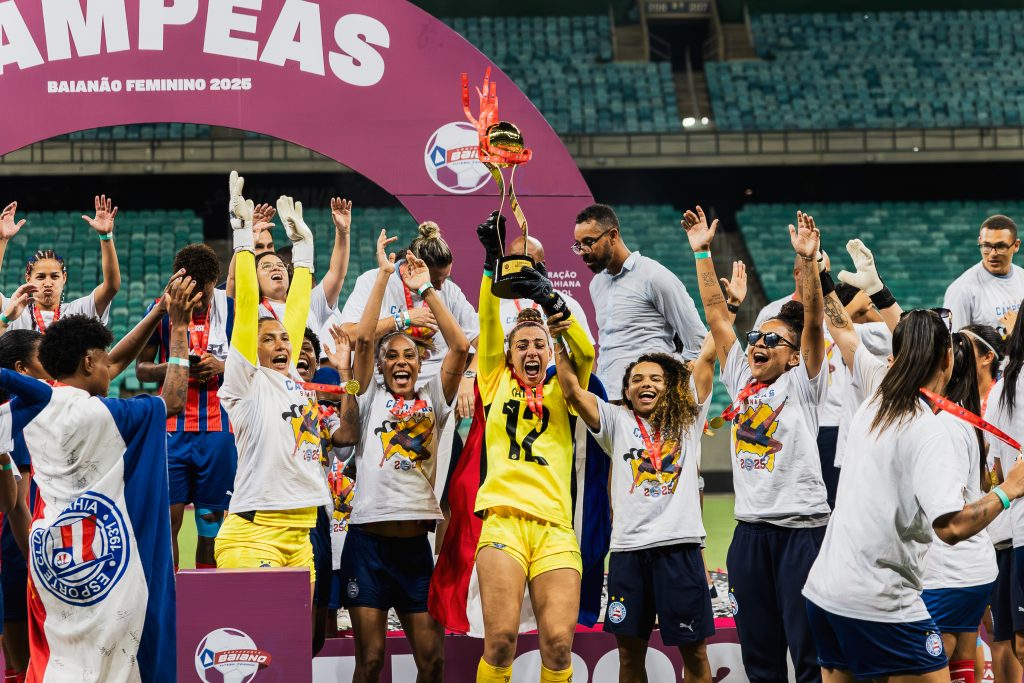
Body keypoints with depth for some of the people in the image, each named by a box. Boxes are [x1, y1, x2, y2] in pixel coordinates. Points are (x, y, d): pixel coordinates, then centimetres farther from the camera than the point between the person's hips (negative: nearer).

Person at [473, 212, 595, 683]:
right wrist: (492, 261, -1)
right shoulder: (497, 384, 19)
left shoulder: (559, 393, 20)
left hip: (555, 527, 1)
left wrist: (551, 301, -11)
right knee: (501, 637, -16)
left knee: (558, 642, -12)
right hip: (504, 520, -1)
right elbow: (489, 328, 9)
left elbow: (584, 352, 4)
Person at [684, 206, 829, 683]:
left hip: (801, 527, -6)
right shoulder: (740, 379, 12)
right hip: (750, 528, 6)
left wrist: (807, 261, -23)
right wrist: (701, 252, 10)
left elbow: (813, 321, -13)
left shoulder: (802, 384, -1)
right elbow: (716, 313, 13)